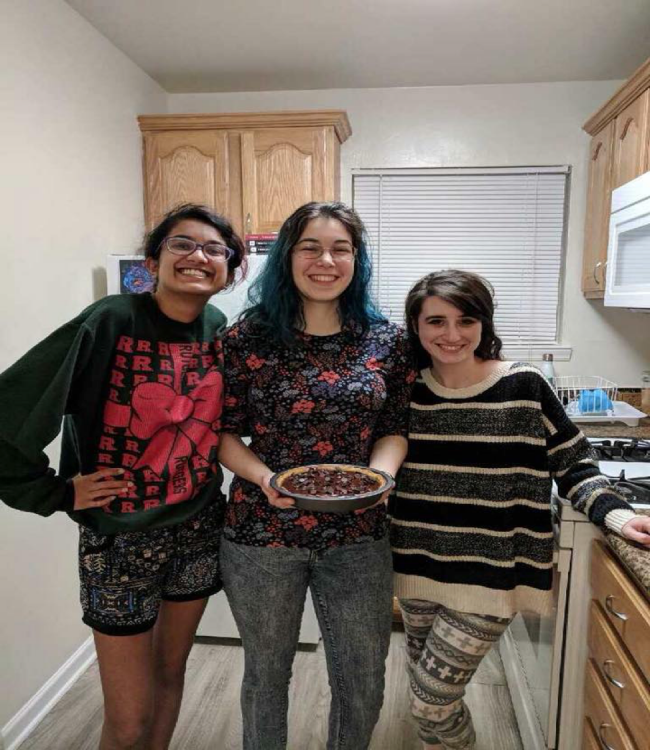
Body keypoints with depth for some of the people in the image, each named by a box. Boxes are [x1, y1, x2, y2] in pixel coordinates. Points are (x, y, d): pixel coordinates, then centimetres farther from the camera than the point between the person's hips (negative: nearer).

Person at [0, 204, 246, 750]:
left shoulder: (223, 331, -3)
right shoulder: (109, 323, -19)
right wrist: (55, 493, -13)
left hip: (200, 530, 5)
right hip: (121, 539, -4)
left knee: (171, 670, 24)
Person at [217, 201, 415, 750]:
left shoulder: (387, 339, -3)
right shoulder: (250, 336, -7)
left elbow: (395, 428, 2)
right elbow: (224, 431, -3)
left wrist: (378, 476, -17)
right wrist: (264, 478, -20)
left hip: (358, 535, 2)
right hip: (261, 531, -1)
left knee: (364, 683, 17)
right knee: (266, 672, 22)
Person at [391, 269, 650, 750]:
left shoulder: (523, 386, -11)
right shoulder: (406, 391, -2)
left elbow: (573, 464, -2)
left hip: (491, 575, -4)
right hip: (418, 567, 4)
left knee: (432, 701, 1)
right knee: (425, 691, 20)